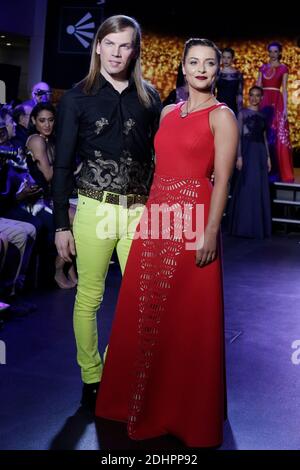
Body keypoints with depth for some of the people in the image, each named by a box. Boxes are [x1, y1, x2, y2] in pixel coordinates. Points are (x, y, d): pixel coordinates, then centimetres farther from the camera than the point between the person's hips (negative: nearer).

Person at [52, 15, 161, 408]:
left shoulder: (149, 98, 8)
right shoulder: (77, 98, 1)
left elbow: (158, 156, 12)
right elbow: (62, 164, 1)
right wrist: (61, 224, -3)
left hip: (139, 210, 2)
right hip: (95, 209, -2)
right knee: (89, 299, 4)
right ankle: (92, 379, 19)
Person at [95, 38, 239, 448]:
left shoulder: (221, 116, -4)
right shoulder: (168, 112, 14)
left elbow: (222, 179, -10)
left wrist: (210, 233, -17)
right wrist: (149, 213, 8)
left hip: (193, 221, -6)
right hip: (157, 216, 6)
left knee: (187, 317, 2)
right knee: (146, 311, 12)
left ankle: (186, 409, 20)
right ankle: (146, 400, 30)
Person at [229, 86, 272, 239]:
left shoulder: (262, 116, 15)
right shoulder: (243, 113, 0)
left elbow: (264, 137, 16)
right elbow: (239, 135, -6)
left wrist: (268, 157, 9)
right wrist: (239, 156, -14)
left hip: (261, 152, 5)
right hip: (248, 151, -5)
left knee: (261, 189, 4)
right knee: (247, 188, -6)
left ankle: (259, 227, 10)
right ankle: (245, 226, 0)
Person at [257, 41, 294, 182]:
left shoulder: (283, 68, 4)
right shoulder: (263, 68, 14)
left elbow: (284, 89, 0)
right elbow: (258, 87, 11)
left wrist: (285, 108, -8)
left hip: (277, 103, -3)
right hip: (263, 103, 3)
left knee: (278, 136, -5)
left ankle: (277, 171, -1)